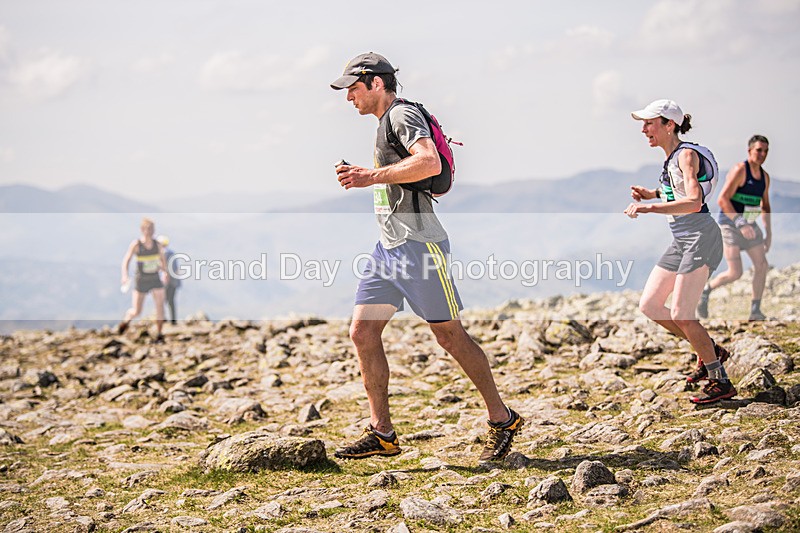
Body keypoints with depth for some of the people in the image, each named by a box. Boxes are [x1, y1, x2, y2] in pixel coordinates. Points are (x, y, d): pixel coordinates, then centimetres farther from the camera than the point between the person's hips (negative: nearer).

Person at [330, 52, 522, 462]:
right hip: (388, 247, 10)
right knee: (362, 332, 2)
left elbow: (430, 163, -27)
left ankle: (501, 419, 10)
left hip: (419, 245, -10)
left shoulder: (403, 115, -9)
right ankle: (381, 434, 6)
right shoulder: (386, 123, 21)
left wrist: (371, 176, -24)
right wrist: (359, 177, 18)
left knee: (449, 335, -3)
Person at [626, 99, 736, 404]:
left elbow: (693, 202, -27)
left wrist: (647, 208, -31)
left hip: (700, 236, -10)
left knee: (680, 315, -12)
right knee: (648, 305, 8)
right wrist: (650, 193, 14)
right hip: (680, 241, 10)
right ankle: (710, 351, 19)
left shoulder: (687, 154, -13)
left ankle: (720, 382, -2)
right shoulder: (670, 158, 14)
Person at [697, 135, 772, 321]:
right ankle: (706, 291, 11)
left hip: (749, 226, 8)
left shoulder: (764, 176, 9)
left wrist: (768, 233, 15)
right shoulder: (739, 170, -15)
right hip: (730, 224, -7)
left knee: (762, 266, -1)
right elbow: (722, 199, -22)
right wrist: (740, 224, -28)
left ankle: (755, 311, 8)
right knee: (735, 273, -13)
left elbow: (765, 206, 21)